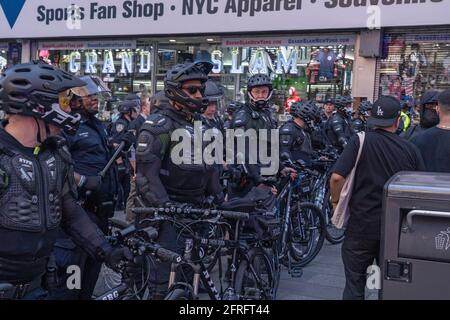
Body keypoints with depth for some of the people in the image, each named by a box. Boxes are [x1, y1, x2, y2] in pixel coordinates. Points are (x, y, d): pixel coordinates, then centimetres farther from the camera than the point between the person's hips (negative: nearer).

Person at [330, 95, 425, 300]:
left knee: (355, 284, 10)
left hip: (362, 224, -2)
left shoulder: (360, 141, -11)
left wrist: (336, 201, -1)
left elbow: (337, 177, -20)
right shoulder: (410, 150, -4)